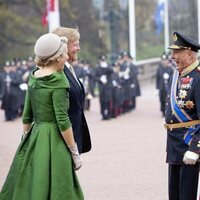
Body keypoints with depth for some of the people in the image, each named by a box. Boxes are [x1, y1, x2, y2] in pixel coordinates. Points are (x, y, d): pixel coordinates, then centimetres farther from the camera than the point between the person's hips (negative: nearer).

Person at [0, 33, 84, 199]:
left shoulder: (33, 78, 7)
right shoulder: (58, 81, -14)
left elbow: (27, 116, 11)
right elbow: (62, 120, -17)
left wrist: (25, 139, 21)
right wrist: (75, 152, -11)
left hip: (34, 136, 8)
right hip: (53, 142, -8)